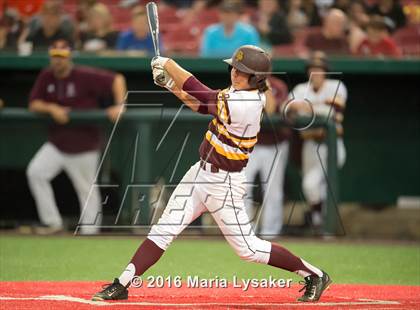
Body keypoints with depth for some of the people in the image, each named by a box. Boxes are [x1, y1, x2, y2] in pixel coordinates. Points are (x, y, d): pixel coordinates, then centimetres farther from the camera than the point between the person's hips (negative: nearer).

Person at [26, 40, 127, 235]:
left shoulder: (85, 76, -14)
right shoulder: (46, 78, 2)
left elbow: (117, 79, -12)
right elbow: (33, 104, 1)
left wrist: (119, 105, -25)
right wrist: (51, 108, -18)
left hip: (84, 146, -5)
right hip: (56, 144, 5)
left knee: (87, 190, 3)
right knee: (35, 172, -13)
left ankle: (89, 231, 15)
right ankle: (52, 222, -5)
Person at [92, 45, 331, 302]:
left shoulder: (243, 105, -26)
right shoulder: (245, 93, 1)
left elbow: (200, 94, -21)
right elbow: (203, 106, 12)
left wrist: (167, 63, -10)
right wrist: (171, 85, 2)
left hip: (223, 183, -9)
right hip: (202, 172, 9)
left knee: (247, 248, 0)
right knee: (164, 230, 5)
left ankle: (314, 275, 14)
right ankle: (122, 285, 7)